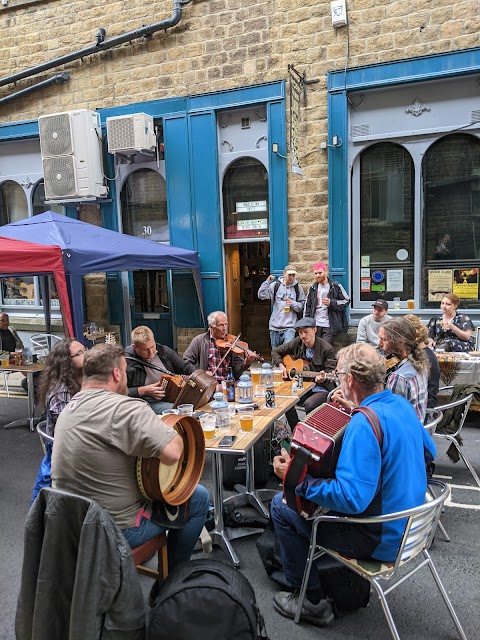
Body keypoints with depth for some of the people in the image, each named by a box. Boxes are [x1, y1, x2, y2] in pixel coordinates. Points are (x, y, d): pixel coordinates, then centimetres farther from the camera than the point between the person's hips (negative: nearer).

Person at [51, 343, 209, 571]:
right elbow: (173, 453, -36)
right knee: (198, 497, 9)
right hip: (117, 530, -8)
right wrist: (173, 430, -14)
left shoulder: (69, 407, 3)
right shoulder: (125, 408, -26)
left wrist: (155, 425, 6)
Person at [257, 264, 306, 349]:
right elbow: (261, 295, -6)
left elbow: (303, 306, 6)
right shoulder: (275, 285, 4)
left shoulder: (297, 287, 4)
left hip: (289, 326, -2)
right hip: (275, 326, 2)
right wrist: (268, 282, -12)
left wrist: (293, 304, -13)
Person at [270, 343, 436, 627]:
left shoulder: (364, 423, -30)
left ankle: (312, 602, 12)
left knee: (281, 505, 0)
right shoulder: (402, 404, -3)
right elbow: (429, 452, 15)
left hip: (383, 539, -9)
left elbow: (351, 499, -34)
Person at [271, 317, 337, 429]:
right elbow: (275, 352, 15)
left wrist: (323, 379, -34)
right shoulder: (297, 343, 3)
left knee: (309, 404, -33)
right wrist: (281, 365, -1)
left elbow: (331, 372, -12)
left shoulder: (326, 349, -12)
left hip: (321, 389, -4)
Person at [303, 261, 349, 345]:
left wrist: (331, 303, -13)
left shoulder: (336, 286, -1)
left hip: (329, 326, -4)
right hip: (315, 325, 4)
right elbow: (307, 306, 17)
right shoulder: (313, 288, 13)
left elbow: (346, 301, 1)